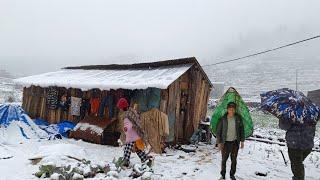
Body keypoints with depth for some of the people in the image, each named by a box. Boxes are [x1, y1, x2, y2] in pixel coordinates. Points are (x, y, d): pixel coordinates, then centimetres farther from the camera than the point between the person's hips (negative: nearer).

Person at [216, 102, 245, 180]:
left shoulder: (238, 118, -3)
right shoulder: (223, 119, -9)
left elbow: (242, 129, 6)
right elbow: (218, 131, -3)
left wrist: (242, 141, 6)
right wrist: (219, 142, -5)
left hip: (235, 142, 2)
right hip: (226, 142, -2)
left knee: (234, 159, 12)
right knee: (224, 159, 5)